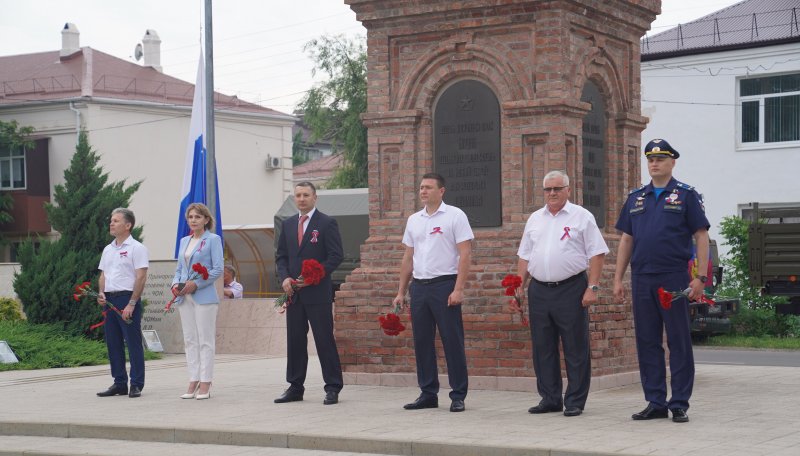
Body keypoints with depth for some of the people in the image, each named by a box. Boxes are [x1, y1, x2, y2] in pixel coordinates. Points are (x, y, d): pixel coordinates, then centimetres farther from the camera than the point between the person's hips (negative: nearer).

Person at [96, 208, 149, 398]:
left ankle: (136, 385, -1)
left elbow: (141, 277, -12)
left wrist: (131, 304, -18)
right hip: (110, 300, 8)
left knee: (133, 343, -5)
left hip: (127, 298, -8)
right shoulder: (108, 249, 17)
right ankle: (119, 383, 16)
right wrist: (101, 294, 2)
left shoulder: (136, 248, -6)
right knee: (113, 343, 9)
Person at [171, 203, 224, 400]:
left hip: (204, 296, -6)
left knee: (205, 340, -4)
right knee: (190, 340, 6)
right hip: (184, 297, 6)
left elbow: (218, 269, -9)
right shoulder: (184, 241, 16)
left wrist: (196, 284, -15)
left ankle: (205, 384, -3)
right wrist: (176, 284, 0)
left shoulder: (213, 240, -2)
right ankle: (193, 382, 9)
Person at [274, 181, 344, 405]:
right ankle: (295, 387, 15)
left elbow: (336, 256, -7)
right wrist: (285, 278, -3)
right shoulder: (287, 224, 14)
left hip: (318, 292, -5)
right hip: (294, 293, 5)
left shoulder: (327, 223, -2)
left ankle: (333, 387, 2)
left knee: (325, 340, -3)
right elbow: (281, 256, 16)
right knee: (294, 341, 8)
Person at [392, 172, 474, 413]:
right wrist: (401, 291, 13)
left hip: (444, 285, -6)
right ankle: (428, 394, 16)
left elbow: (465, 254, -10)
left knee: (452, 342, -3)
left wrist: (458, 289, -17)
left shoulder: (454, 216, -5)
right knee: (422, 342, 8)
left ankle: (458, 396, 3)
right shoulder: (414, 220, 13)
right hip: (419, 286, 6)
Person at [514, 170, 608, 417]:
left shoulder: (581, 217, 0)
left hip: (571, 289, -5)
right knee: (543, 348, 8)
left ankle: (575, 401, 5)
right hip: (539, 290, 5)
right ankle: (550, 399, 17)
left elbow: (596, 254, -4)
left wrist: (592, 288, -12)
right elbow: (524, 255, 18)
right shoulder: (535, 219, 15)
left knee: (575, 349, -1)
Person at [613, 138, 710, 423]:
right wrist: (618, 279, 10)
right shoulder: (636, 198, 14)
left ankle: (679, 404, 5)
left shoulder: (686, 195, 1)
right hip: (641, 279, 5)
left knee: (679, 342, 0)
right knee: (647, 342, 7)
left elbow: (701, 237, -3)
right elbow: (626, 240, 16)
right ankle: (655, 403, 14)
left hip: (674, 279, -5)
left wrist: (700, 277, -11)